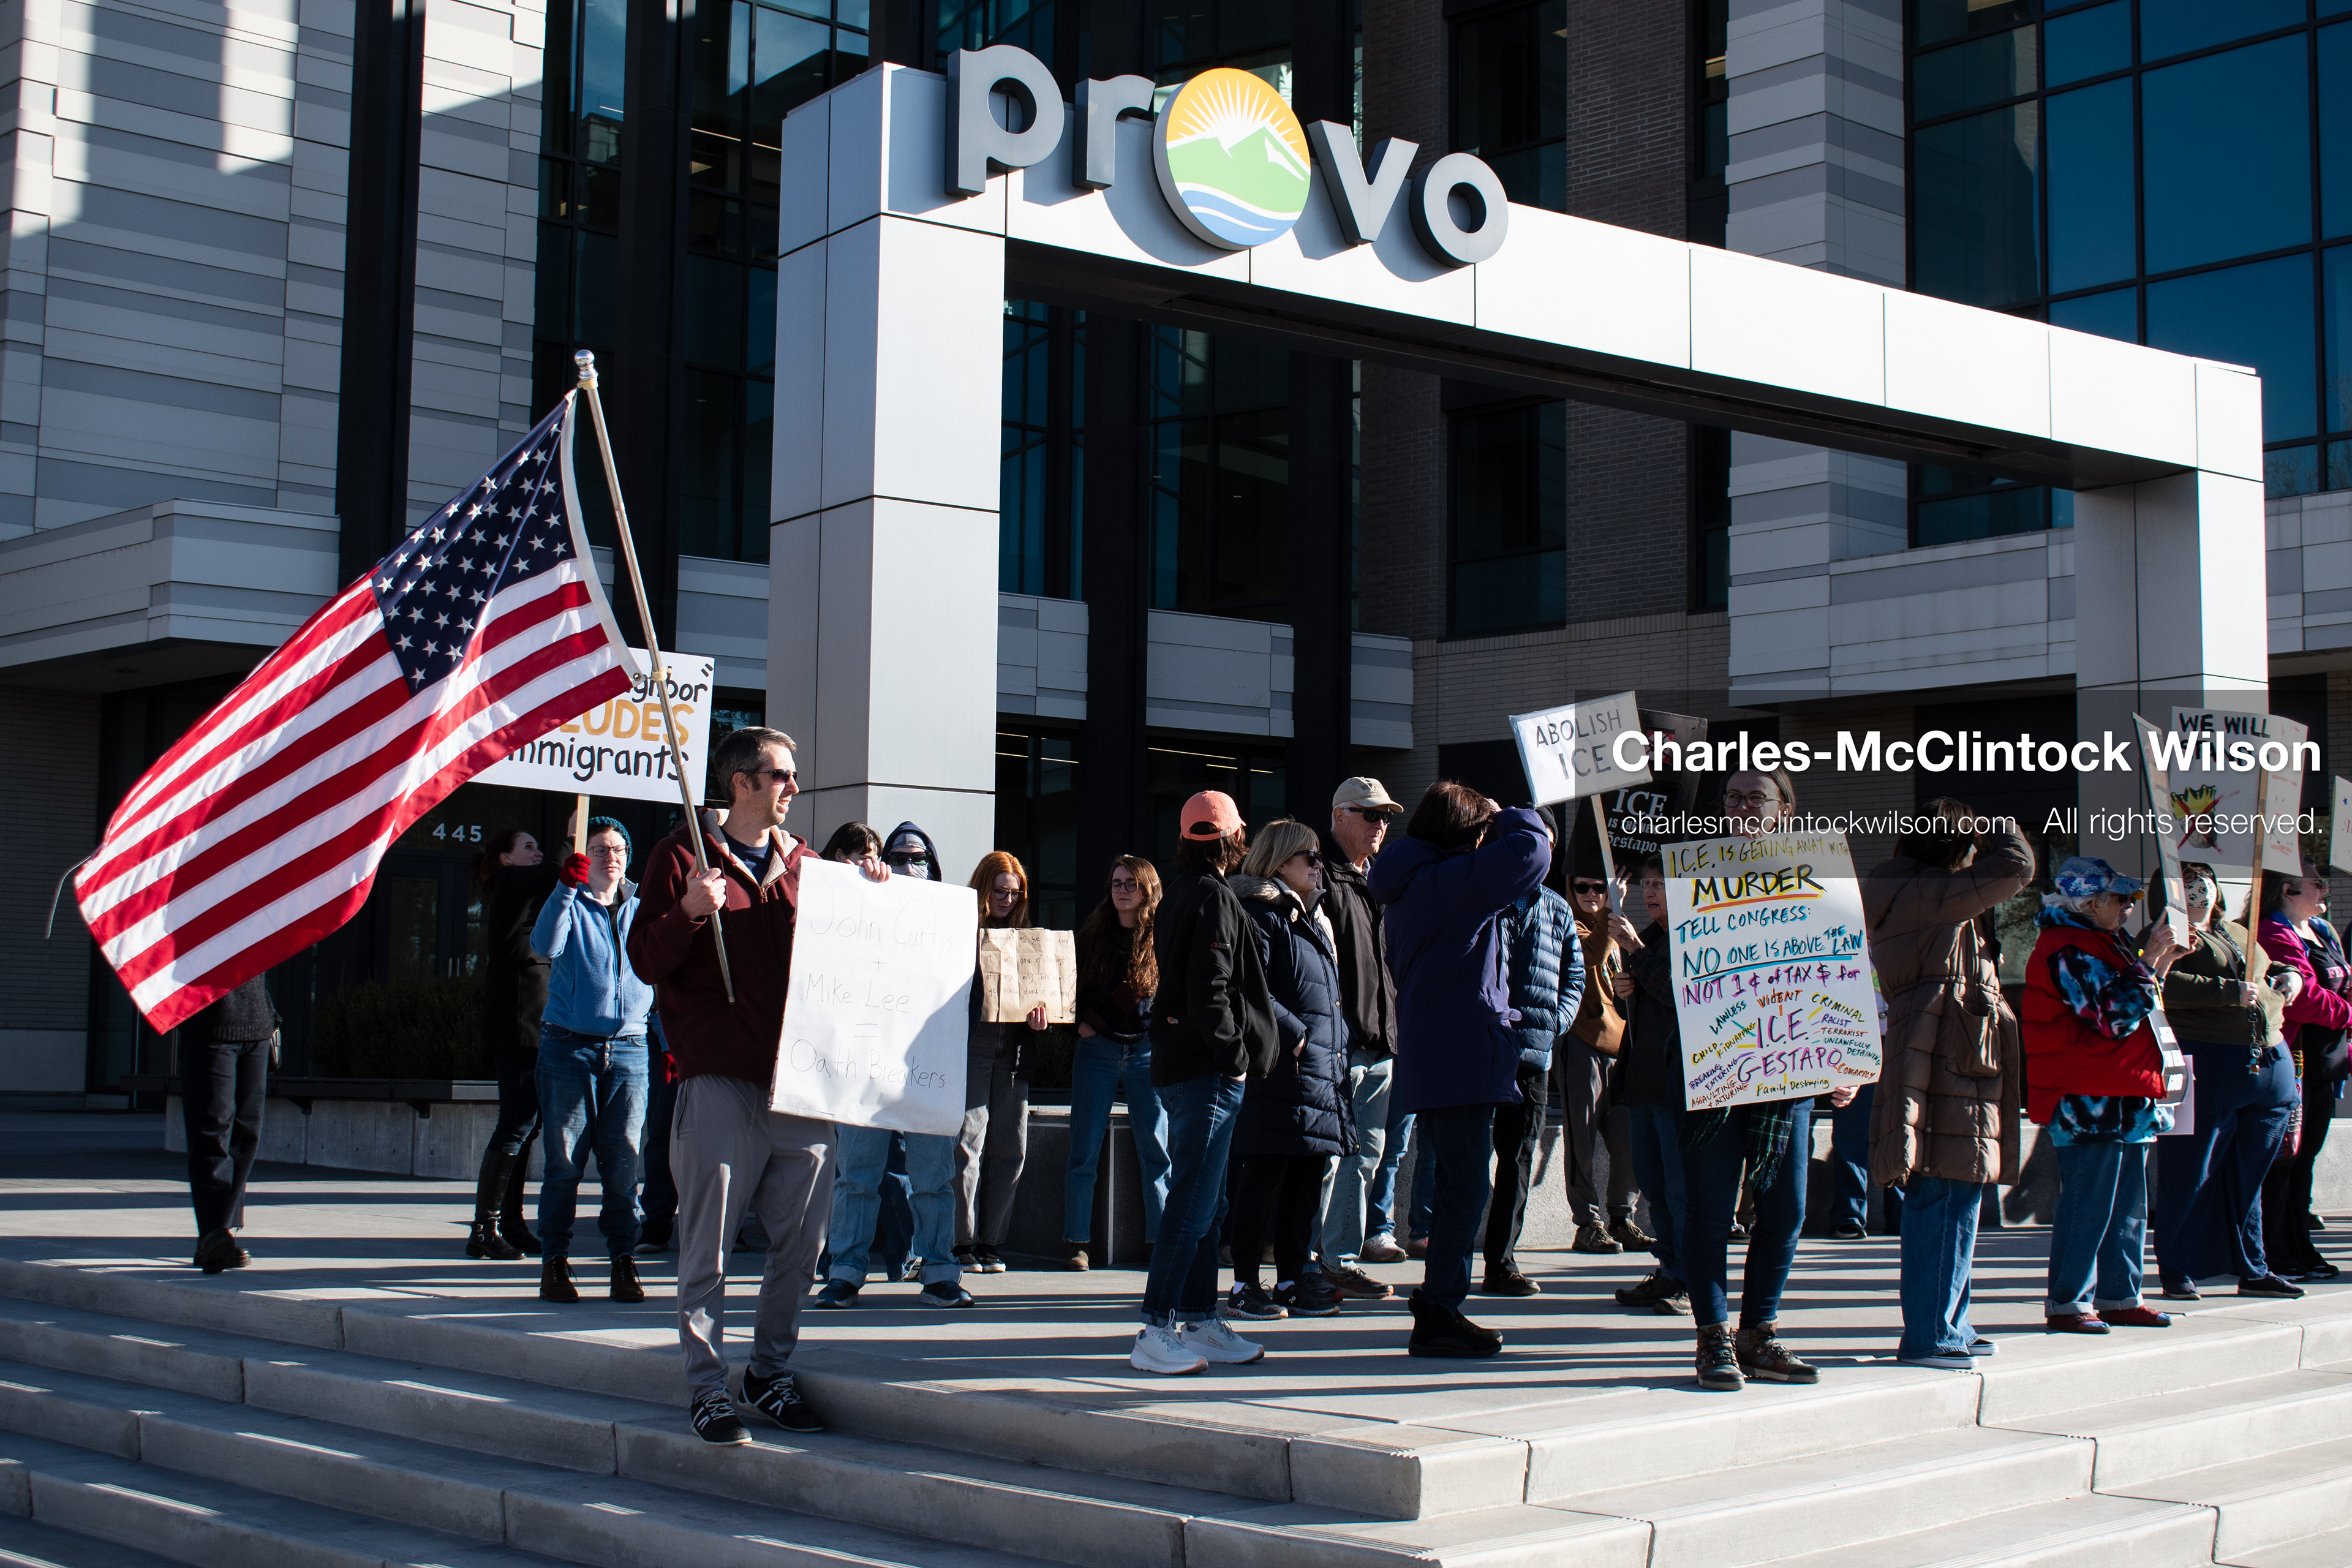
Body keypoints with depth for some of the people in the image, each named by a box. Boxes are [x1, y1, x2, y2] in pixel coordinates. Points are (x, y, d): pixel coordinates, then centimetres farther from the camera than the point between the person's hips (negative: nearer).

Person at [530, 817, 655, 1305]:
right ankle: (554, 1263, 4)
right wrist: (566, 887, -27)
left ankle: (623, 1263, 4)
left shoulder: (642, 911, 14)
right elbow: (544, 946, -16)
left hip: (629, 1050, 2)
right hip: (569, 1046, -2)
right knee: (564, 1160, -2)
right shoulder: (570, 907, 5)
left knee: (625, 1162, -1)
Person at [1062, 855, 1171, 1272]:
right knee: (1084, 1150, -1)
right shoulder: (1092, 934, 7)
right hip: (1097, 1049, 1)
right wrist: (1080, 1022, 1)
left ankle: (1161, 1239, 5)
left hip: (1148, 1050, -1)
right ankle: (1076, 1242, 5)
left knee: (1156, 1149, -2)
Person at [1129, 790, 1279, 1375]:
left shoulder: (1180, 895, 17)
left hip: (1179, 1064, 10)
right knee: (1194, 1202, -10)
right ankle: (1156, 1331, -11)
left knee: (1204, 1203, 14)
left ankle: (1199, 1321, 18)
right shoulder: (1215, 898, -12)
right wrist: (1235, 1056, -12)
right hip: (1207, 1072, -10)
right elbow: (1210, 991, -20)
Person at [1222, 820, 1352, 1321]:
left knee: (1307, 1177, 10)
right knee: (1263, 1179, -5)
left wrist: (1337, 1050, 16)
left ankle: (1294, 1279, 17)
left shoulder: (1312, 919, 23)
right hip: (1278, 1072, -9)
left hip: (1321, 1072, 9)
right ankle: (1244, 1286, 0)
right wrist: (1294, 1034, -18)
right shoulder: (1260, 913, -7)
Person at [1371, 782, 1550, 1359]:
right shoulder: (1447, 880, -14)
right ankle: (1438, 1315, -4)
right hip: (1462, 1057, -10)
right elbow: (1531, 850, -20)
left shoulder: (1409, 887, 17)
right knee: (1464, 1188, -6)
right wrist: (1506, 818, -2)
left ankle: (1437, 1304, 22)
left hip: (1427, 1057, 10)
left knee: (1454, 1185, 16)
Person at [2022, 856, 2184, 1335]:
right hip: (2088, 1102, -11)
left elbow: (2124, 1007, 24)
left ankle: (2118, 1297, 21)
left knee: (2127, 1205, 14)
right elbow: (2114, 1016, -23)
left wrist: (2163, 961, 16)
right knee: (2087, 1206, -7)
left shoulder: (2098, 944, 18)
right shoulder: (2068, 951, -16)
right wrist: (2150, 960, -19)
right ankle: (2066, 1302, 0)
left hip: (2122, 1099, 11)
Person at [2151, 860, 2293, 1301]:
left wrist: (2288, 975, 13)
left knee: (2251, 1172, 13)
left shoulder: (2239, 934, 23)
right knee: (2191, 1172, -4)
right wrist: (2231, 992, -23)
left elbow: (2274, 965, 36)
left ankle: (2252, 1268, 22)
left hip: (2269, 1062, 7)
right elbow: (2168, 986, -18)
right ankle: (2177, 1272, 4)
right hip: (2207, 1063, -7)